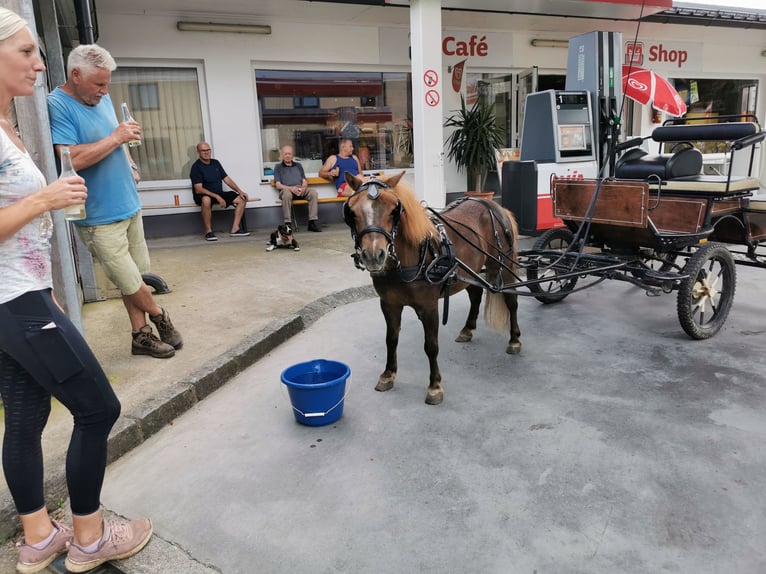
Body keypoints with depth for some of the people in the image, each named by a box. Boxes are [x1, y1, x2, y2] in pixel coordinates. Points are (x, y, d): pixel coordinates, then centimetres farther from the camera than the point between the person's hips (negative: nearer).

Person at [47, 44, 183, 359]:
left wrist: (129, 165, 11)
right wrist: (117, 137, -18)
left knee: (133, 278, 12)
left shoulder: (102, 99, 11)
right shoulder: (57, 105, -13)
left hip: (128, 206, 7)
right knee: (132, 283, -2)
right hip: (100, 218, -7)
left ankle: (141, 335, 23)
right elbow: (71, 159, -25)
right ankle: (160, 317, 22)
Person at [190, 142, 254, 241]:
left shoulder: (216, 163, 10)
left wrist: (240, 191, -3)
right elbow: (198, 189, -20)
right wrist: (217, 197, -29)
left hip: (219, 194, 7)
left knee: (242, 199, -7)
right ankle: (208, 232, -28)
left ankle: (235, 229, -9)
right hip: (204, 196, -7)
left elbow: (227, 179, 11)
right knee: (206, 200, -42)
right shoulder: (196, 167, -10)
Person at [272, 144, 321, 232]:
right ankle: (288, 224, -38)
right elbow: (278, 185, 3)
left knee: (313, 193, -28)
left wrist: (303, 188, -9)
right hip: (287, 189, -3)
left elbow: (304, 181, 18)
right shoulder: (278, 167, 15)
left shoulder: (298, 165, 26)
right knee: (287, 194, -39)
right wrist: (291, 188, -16)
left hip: (301, 190, 3)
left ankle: (313, 222, -31)